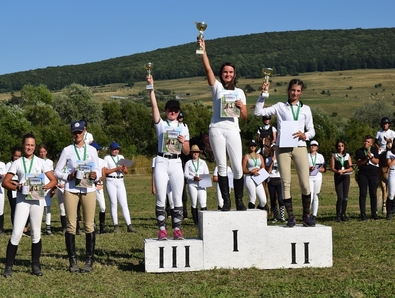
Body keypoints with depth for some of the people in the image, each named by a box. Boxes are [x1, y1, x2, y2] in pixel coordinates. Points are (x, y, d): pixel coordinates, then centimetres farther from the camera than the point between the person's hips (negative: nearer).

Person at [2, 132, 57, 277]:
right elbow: (5, 182, 3)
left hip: (37, 200, 1)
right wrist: (16, 187, -16)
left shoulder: (41, 162, 6)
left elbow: (53, 180, 3)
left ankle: (36, 265, 17)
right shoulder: (17, 163, 5)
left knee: (36, 233, 7)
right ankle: (8, 266, -1)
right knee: (17, 233, -8)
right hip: (22, 200, -1)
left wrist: (46, 187, -18)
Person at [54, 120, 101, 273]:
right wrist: (68, 176, -13)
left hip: (89, 190, 1)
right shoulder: (67, 150, 5)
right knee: (71, 225, -1)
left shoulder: (92, 150, 9)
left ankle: (89, 261, 6)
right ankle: (73, 261, 5)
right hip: (71, 190, -1)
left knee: (89, 225, 0)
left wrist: (95, 175, -13)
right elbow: (57, 171, 5)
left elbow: (98, 171, 9)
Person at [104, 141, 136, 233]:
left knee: (124, 203, -2)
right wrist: (116, 169, -15)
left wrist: (123, 169, -9)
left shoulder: (121, 157, 15)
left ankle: (129, 226, -7)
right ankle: (116, 226, 1)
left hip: (120, 181, 4)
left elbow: (126, 171, 14)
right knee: (113, 203, -3)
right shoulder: (107, 158, 1)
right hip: (111, 181, -4)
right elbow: (104, 171, -8)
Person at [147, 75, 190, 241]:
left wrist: (183, 142, -9)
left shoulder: (183, 128, 12)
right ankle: (162, 230, 1)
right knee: (161, 199, -3)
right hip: (161, 163, -2)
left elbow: (187, 152, 12)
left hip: (176, 163, 2)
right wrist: (151, 88, -16)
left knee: (177, 199, 0)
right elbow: (154, 106, -7)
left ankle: (177, 230, 5)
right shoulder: (161, 124, 7)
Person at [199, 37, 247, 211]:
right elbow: (208, 69, -4)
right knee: (222, 166, -1)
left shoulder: (239, 92, 16)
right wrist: (203, 51, -14)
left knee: (237, 167, -5)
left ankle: (239, 201, 3)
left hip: (232, 130, 1)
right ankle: (226, 201, 3)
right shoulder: (217, 87, 12)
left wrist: (241, 106, -8)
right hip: (216, 129, -1)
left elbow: (244, 117, 12)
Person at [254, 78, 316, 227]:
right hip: (282, 147, -1)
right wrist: (264, 94, -2)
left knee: (305, 183, -5)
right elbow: (258, 112, 2)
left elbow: (312, 130, 14)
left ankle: (307, 216, 7)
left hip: (299, 147, 1)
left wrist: (305, 135, -7)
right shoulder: (280, 107, 10)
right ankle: (291, 217, 6)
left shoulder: (305, 109, 15)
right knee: (286, 183, -1)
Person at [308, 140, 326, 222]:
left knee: (316, 197, 0)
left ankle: (314, 215, 1)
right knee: (310, 196, -15)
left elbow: (324, 169, 10)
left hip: (318, 178, 2)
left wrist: (317, 169, -11)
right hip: (308, 177, -2)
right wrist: (309, 169, -16)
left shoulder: (320, 156, 15)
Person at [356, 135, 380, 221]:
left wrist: (371, 157, -18)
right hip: (363, 175, -1)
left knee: (373, 194, 4)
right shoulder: (359, 151, 5)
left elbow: (377, 161, -1)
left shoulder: (374, 150, 8)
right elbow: (358, 163, -3)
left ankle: (374, 213, 11)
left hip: (374, 175, 1)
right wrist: (366, 158, -17)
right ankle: (363, 215, -3)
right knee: (363, 194, -4)